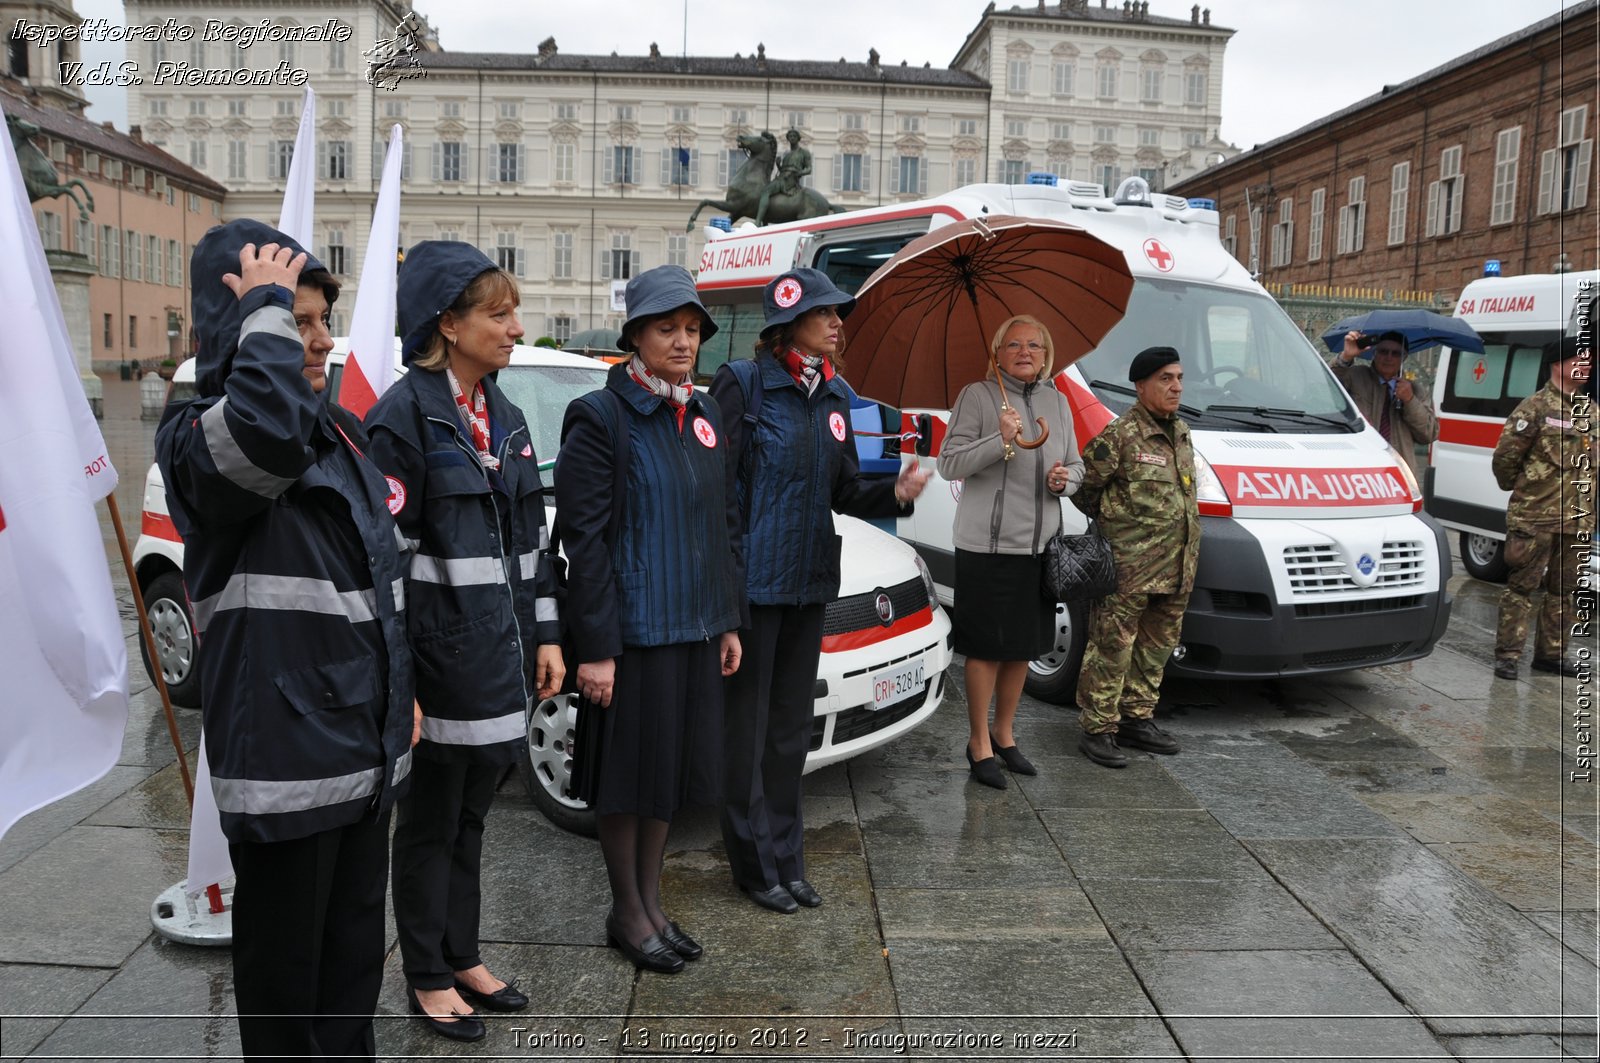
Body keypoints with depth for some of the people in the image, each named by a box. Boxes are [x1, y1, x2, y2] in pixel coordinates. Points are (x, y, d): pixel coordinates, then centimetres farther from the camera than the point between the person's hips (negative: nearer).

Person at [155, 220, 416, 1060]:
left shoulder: (341, 431, 12)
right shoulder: (196, 435, -12)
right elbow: (268, 432, -39)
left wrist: (402, 691, 21)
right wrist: (265, 306, -24)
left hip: (367, 745, 8)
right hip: (286, 751, -8)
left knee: (356, 949, 22)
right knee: (287, 959, 8)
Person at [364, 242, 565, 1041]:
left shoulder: (503, 417, 11)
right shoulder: (405, 414, -13)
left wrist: (545, 635, 12)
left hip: (499, 655, 7)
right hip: (440, 655, -7)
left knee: (470, 814, 19)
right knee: (431, 822, 9)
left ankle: (463, 958, 34)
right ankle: (427, 979, 27)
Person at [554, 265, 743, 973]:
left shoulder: (704, 416, 10)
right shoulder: (600, 417, -11)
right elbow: (584, 539, -14)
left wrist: (728, 621, 12)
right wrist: (596, 648, -17)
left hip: (694, 625, 7)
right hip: (631, 629, -7)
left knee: (673, 764, 15)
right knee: (629, 770, 5)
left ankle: (651, 901, 32)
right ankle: (627, 913, 24)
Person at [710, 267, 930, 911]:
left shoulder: (834, 397, 11)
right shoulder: (743, 383, -9)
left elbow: (843, 492, 14)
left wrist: (895, 493, -6)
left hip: (808, 584, 7)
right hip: (751, 584, -7)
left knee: (791, 725, 15)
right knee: (747, 725, 5)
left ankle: (786, 858, 29)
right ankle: (755, 863, 20)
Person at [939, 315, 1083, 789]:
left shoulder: (1057, 402, 13)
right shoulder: (977, 396, -3)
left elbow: (1076, 465, 20)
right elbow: (948, 463, -9)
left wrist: (1065, 478, -3)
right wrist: (1000, 440, -21)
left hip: (1039, 545, 6)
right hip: (987, 544, -6)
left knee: (1023, 646, 14)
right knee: (987, 648, 0)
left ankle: (1004, 734, 30)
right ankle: (979, 742, 15)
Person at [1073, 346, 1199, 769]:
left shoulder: (1181, 433, 15)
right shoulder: (1119, 435, -12)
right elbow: (1083, 487, -7)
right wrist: (1113, 521, 1)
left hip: (1176, 570, 8)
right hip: (1128, 568, -8)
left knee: (1156, 647, 15)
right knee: (1112, 647, -3)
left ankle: (1137, 719, 28)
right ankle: (1097, 730, 6)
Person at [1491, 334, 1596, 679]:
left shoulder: (1591, 411, 15)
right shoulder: (1536, 407, -7)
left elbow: (1594, 460, 23)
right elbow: (1504, 455, -8)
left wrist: (1588, 503, 17)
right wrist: (1514, 486, 4)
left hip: (1577, 519, 7)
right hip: (1534, 515, -7)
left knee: (1565, 589, 11)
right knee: (1522, 585, -3)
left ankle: (1552, 652, 21)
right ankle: (1507, 654, 3)